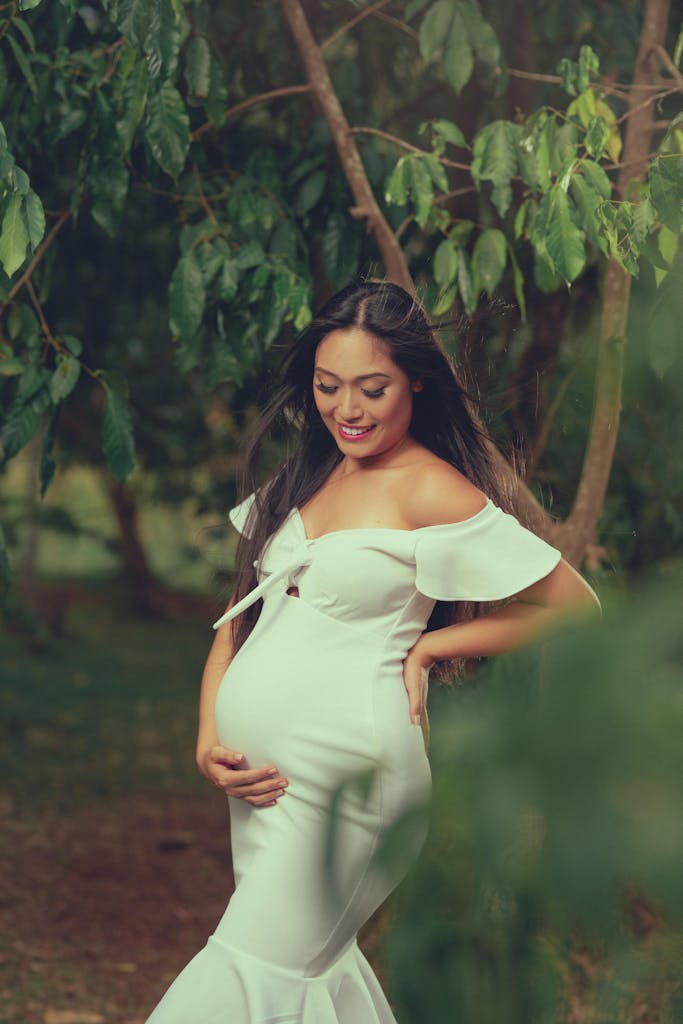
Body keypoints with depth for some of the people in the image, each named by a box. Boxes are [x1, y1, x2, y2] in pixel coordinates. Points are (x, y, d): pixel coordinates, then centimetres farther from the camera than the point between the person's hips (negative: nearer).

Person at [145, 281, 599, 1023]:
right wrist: (209, 741, 1)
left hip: (342, 778, -8)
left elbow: (573, 607, -11)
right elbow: (241, 614, 14)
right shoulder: (304, 477, 10)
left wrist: (429, 646, -8)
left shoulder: (431, 493, -12)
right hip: (259, 775, 8)